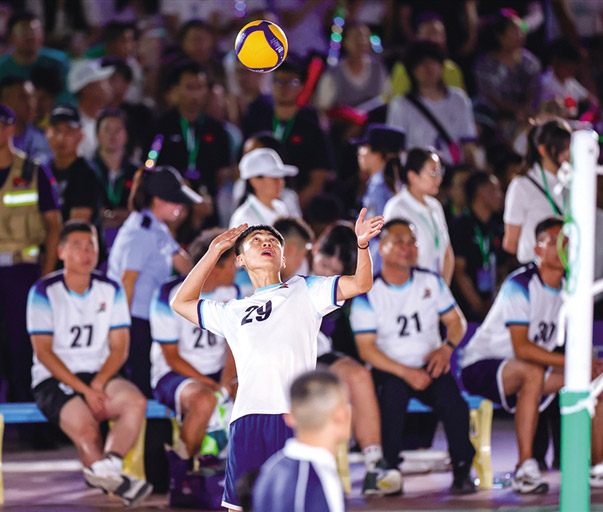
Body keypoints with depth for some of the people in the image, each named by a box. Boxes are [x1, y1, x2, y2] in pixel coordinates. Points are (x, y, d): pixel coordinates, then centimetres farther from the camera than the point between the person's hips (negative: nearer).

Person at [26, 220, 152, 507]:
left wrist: (97, 385, -14)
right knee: (84, 425, -32)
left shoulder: (111, 290, 8)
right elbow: (43, 352, -8)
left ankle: (106, 468, -39)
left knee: (135, 402, -29)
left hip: (100, 376, 4)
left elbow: (119, 348, 4)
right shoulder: (44, 292, -4)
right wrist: (84, 390, -16)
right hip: (53, 380, -4)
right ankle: (116, 482, -14)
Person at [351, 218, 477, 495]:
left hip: (430, 366, 2)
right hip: (390, 369, -2)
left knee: (450, 395, -30)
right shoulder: (368, 294, -2)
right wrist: (406, 373, -17)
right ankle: (389, 469, -23)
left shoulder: (431, 282, 9)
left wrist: (446, 349, -9)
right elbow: (366, 348, -7)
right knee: (393, 390, -36)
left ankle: (462, 469, -17)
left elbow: (456, 320, 13)